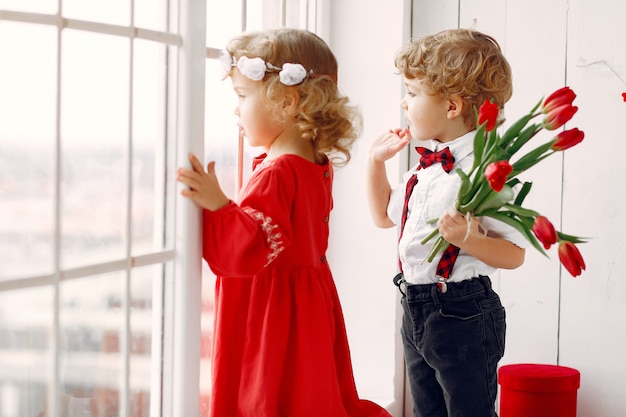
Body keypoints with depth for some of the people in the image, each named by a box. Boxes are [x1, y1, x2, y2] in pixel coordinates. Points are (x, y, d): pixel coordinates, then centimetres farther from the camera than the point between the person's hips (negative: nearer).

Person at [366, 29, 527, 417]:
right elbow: (385, 214, 24)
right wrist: (376, 160, 15)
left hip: (463, 316, -8)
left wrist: (467, 239, -33)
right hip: (417, 311, 9)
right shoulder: (425, 167, 7)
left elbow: (514, 254, -17)